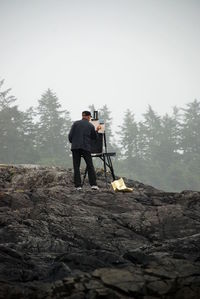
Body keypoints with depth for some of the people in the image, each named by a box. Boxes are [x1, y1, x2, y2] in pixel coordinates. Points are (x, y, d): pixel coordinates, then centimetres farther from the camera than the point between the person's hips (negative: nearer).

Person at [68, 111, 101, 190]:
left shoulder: (75, 123, 4)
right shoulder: (91, 126, 5)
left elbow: (70, 135, 0)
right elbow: (94, 137, 14)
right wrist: (96, 130, 27)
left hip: (75, 147, 0)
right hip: (86, 147, 0)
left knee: (76, 166, 3)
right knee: (90, 166, 7)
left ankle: (78, 185, -3)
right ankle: (93, 184, -1)